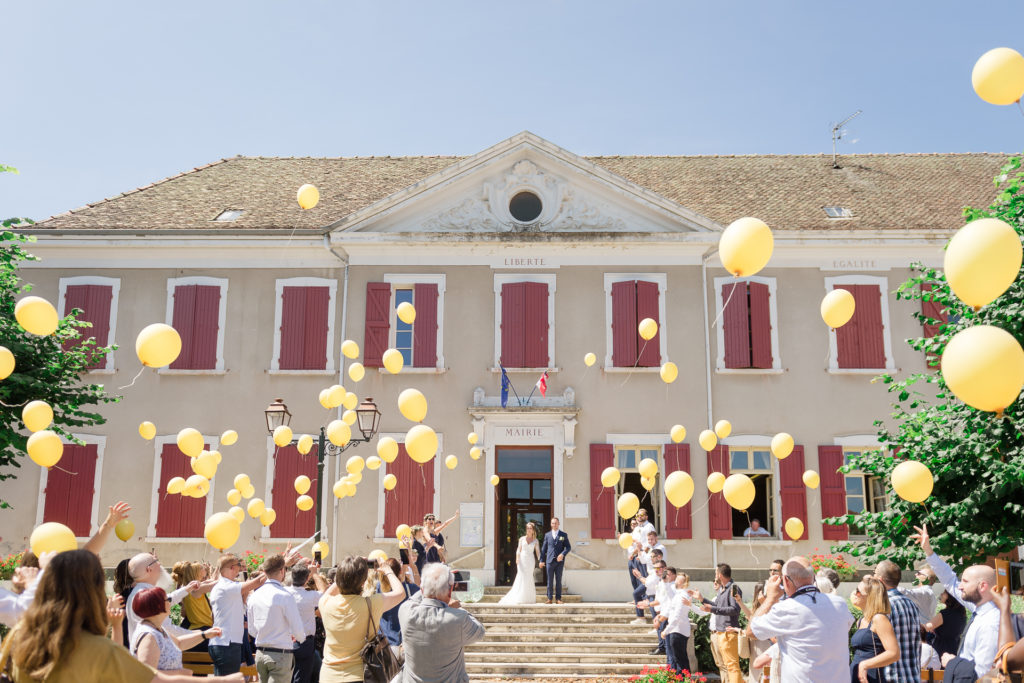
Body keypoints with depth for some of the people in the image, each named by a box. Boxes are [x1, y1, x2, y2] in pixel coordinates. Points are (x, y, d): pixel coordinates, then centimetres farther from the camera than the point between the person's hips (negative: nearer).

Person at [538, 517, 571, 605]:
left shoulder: (563, 535, 7)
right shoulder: (547, 535, 9)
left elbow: (568, 547, 2)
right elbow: (543, 548, 10)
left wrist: (562, 554, -14)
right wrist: (542, 560, 6)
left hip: (559, 561, 0)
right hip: (550, 560, 1)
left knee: (559, 580, 2)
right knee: (550, 581, 2)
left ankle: (558, 598, 8)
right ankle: (549, 598, 6)